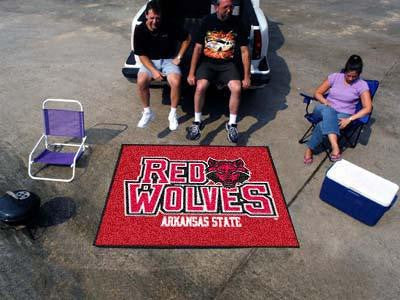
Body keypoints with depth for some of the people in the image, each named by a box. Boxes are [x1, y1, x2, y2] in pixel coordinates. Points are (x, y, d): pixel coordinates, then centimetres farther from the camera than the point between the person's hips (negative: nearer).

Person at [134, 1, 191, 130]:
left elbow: (187, 38, 1)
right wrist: (153, 71, -20)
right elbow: (141, 55, -7)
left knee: (176, 83, -31)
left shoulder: (169, 26, -12)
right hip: (150, 61, 1)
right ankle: (147, 112, -4)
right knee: (141, 82, -28)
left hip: (169, 60, -1)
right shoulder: (140, 30, -9)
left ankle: (173, 114, -8)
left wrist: (179, 57, -4)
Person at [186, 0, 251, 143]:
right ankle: (197, 122, -7)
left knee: (237, 88, -26)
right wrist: (191, 73, -6)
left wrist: (247, 77, -3)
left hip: (227, 63, 1)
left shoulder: (236, 23, -1)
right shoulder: (207, 21, -3)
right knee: (200, 87, -29)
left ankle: (231, 124, -7)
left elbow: (245, 51, 1)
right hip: (207, 62, 0)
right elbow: (198, 48, -1)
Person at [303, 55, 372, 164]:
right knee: (328, 111, -40)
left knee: (323, 125, -38)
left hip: (343, 115, -2)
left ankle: (310, 149, -22)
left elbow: (367, 108, -9)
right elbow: (317, 93, 7)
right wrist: (326, 102, -13)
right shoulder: (335, 77, 3)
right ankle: (335, 146, -49)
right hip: (325, 110, 2)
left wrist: (349, 119, -21)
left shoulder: (362, 85, -3)